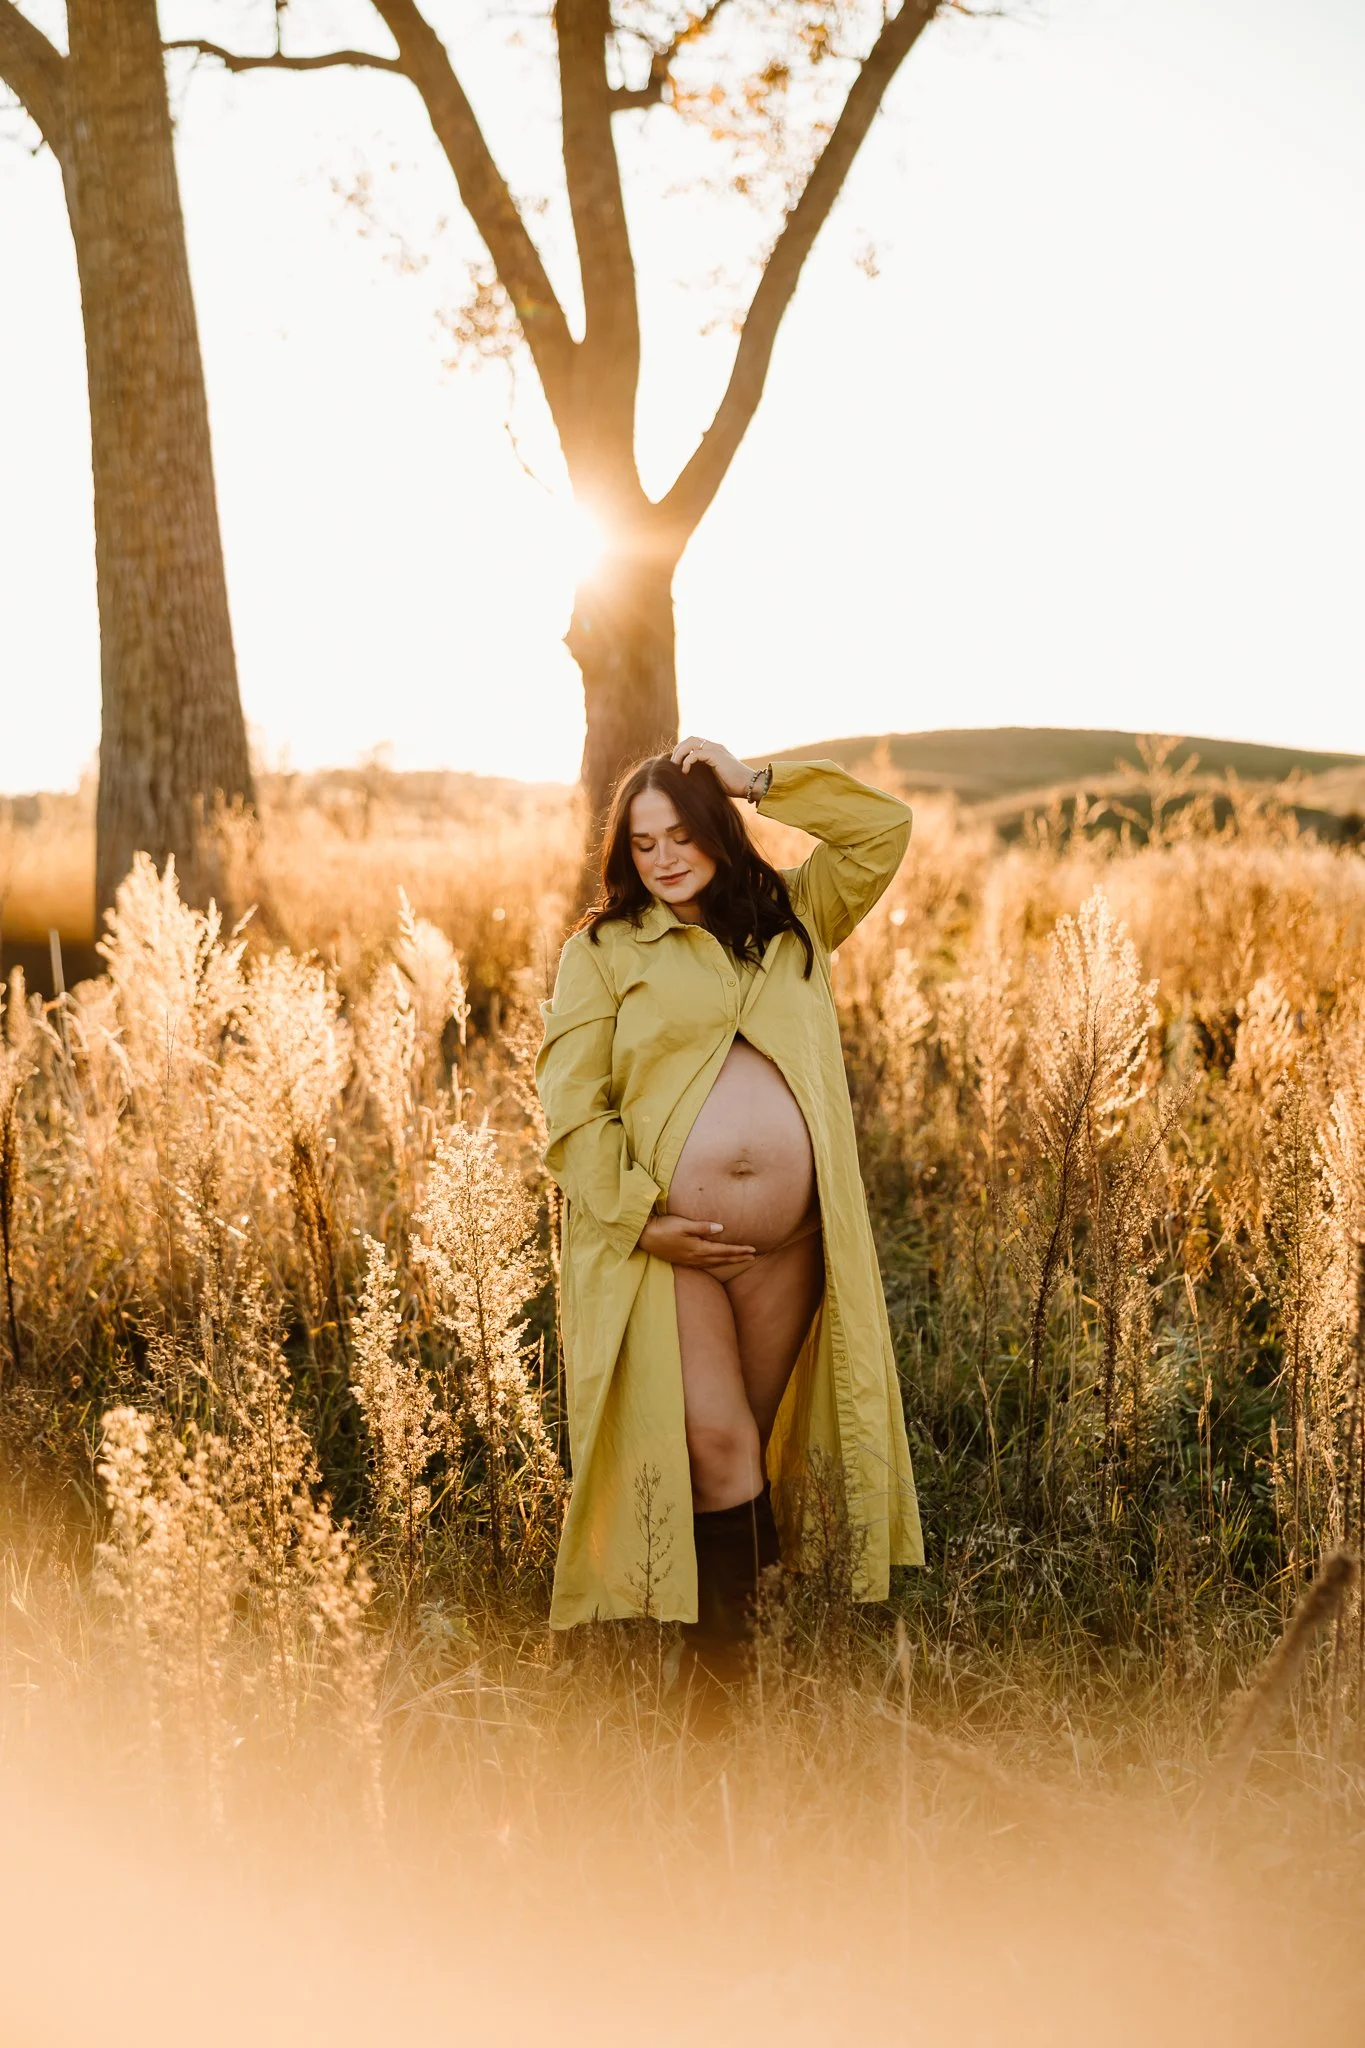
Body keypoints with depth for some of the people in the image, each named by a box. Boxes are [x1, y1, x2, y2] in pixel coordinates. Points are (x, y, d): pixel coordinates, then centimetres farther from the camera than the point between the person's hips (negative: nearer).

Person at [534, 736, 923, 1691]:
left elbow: (884, 826, 10)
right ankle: (722, 1669, 0)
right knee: (715, 1445, -10)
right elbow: (572, 1103, -2)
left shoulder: (792, 919, 15)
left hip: (789, 1244, 3)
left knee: (760, 1446, 9)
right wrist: (639, 1219, -11)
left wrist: (756, 781, 6)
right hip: (667, 1244, -3)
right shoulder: (601, 950, 4)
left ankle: (739, 1627, 21)